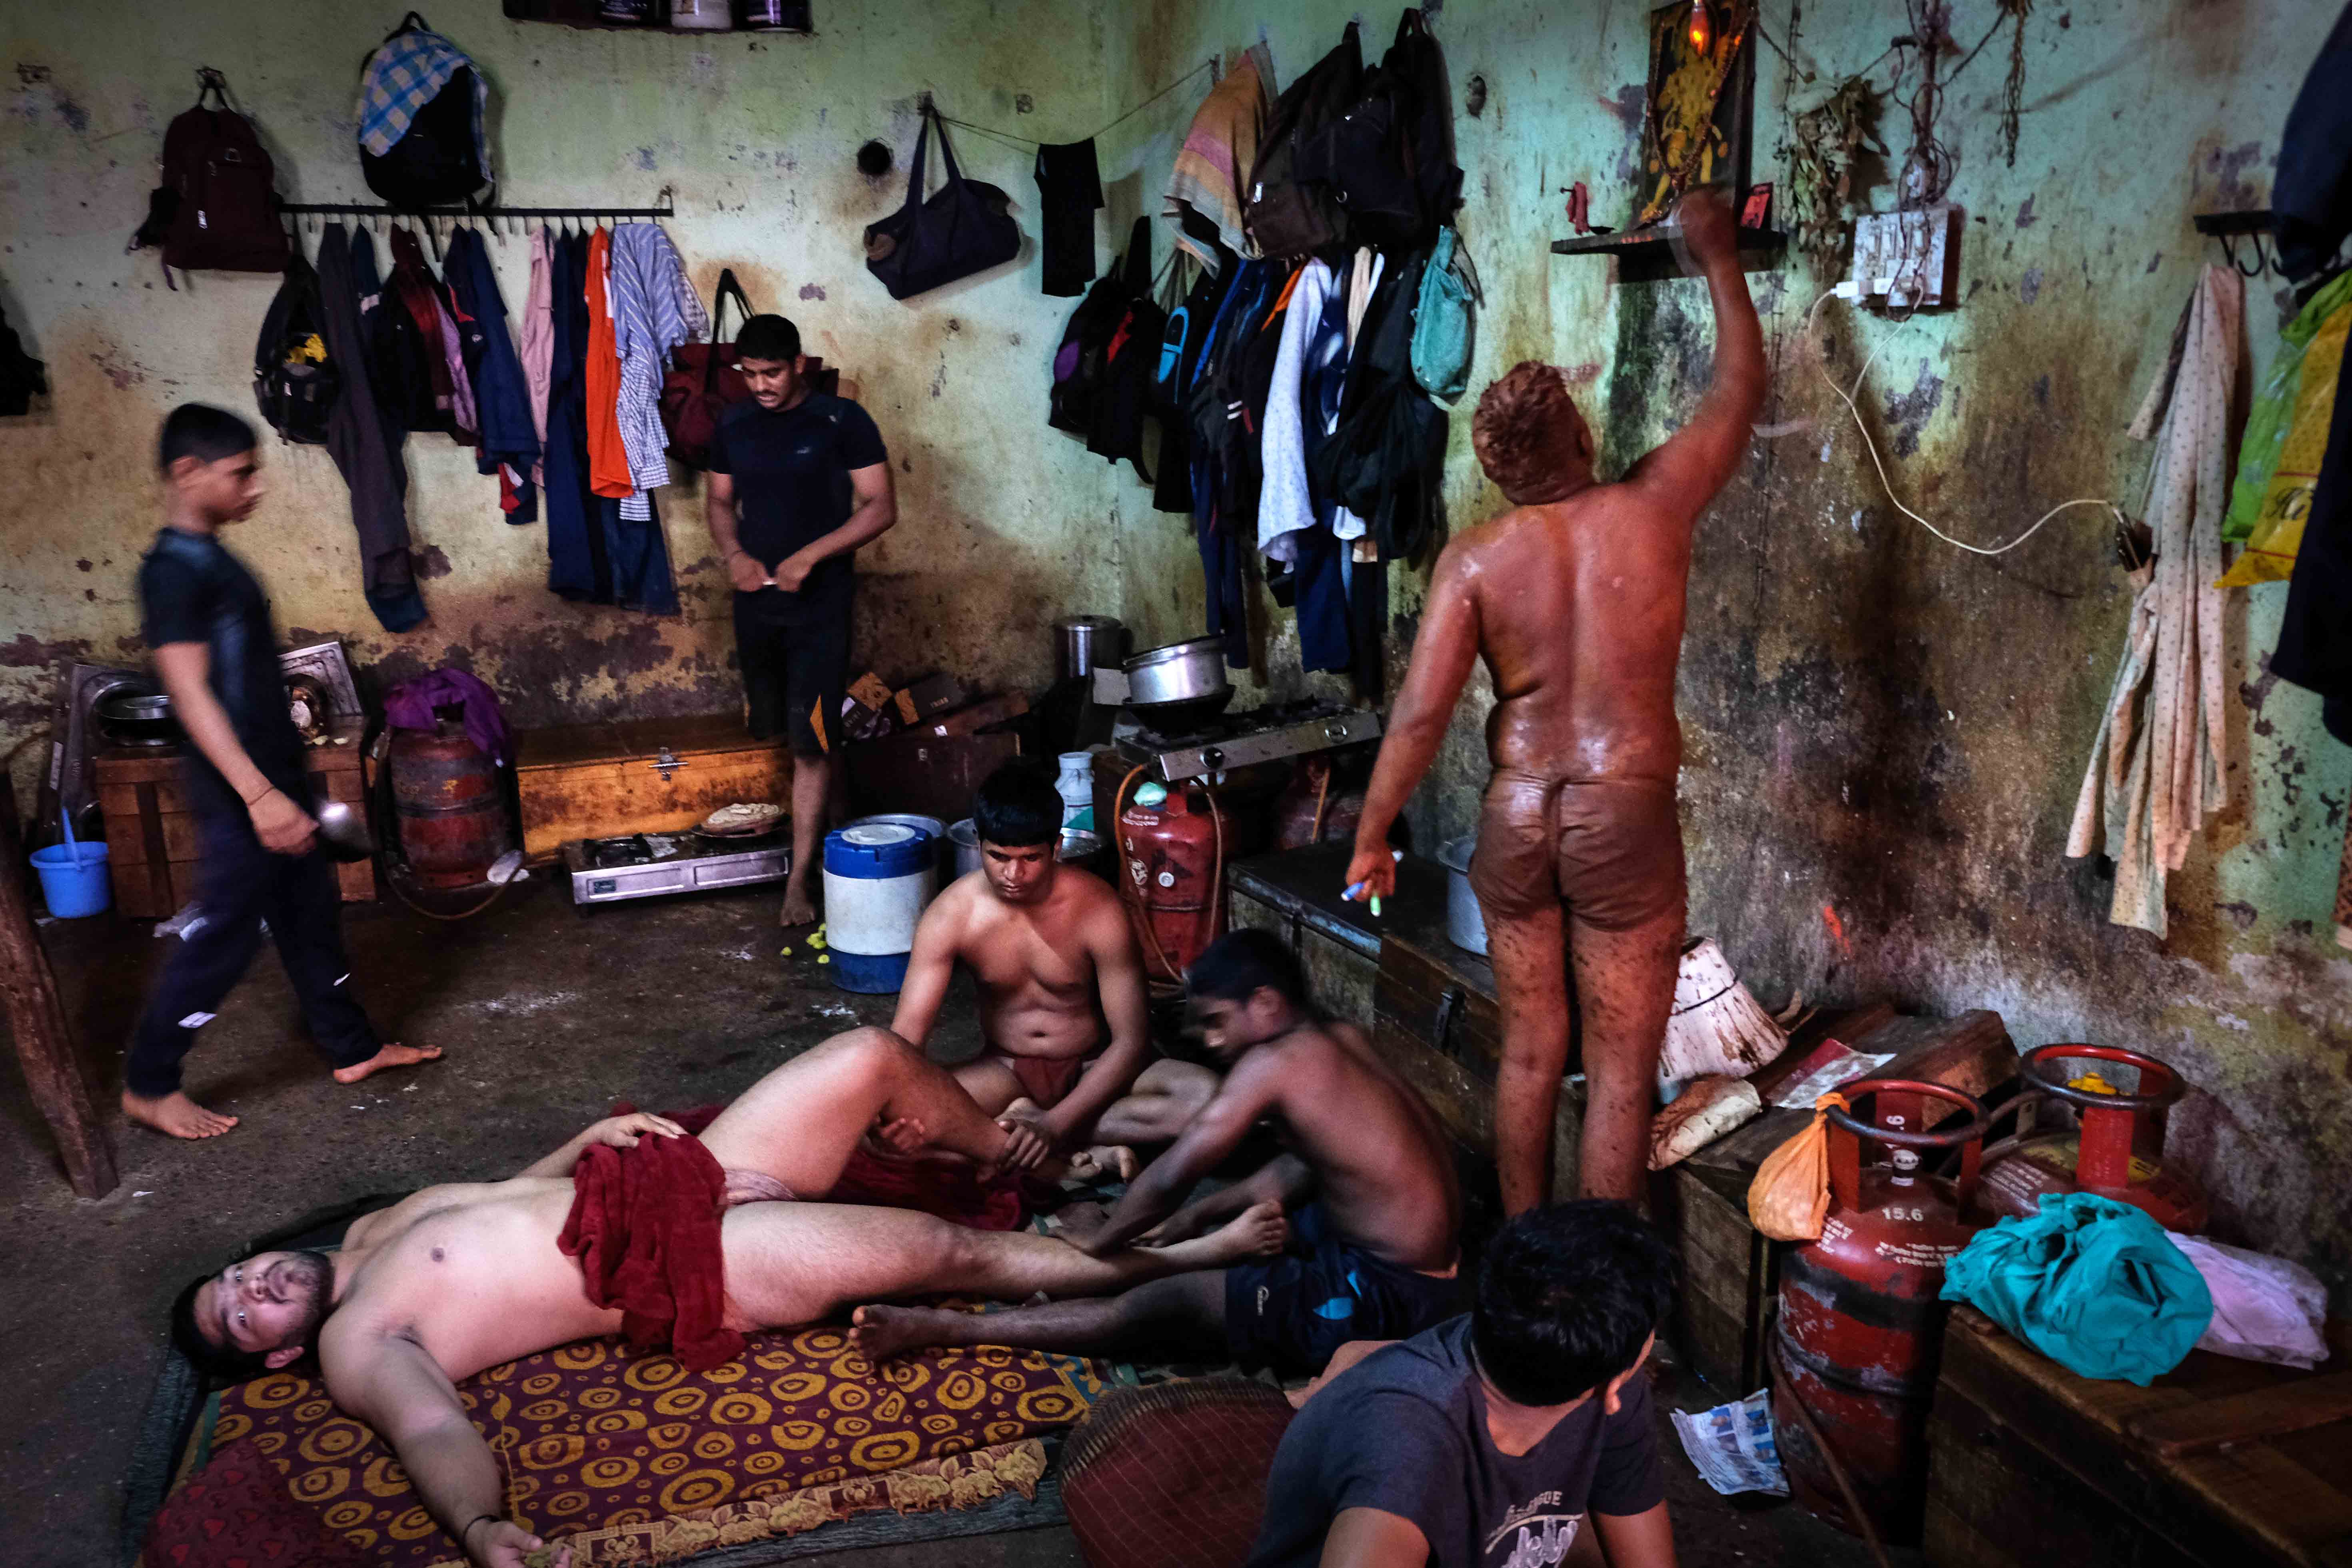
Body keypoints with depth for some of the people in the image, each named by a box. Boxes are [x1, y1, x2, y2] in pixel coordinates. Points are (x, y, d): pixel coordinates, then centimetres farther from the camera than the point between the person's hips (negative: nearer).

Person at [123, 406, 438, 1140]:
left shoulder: (214, 558, 12)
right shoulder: (173, 571, -17)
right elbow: (190, 693, -23)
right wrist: (258, 795, -28)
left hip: (276, 779, 9)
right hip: (238, 796, -9)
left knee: (312, 915, 17)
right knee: (222, 937, 0)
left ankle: (353, 1048, 29)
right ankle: (148, 1085, 15)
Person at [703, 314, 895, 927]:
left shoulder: (841, 421, -8)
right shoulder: (733, 425, 7)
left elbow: (881, 507, -10)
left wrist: (808, 557, -18)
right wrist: (735, 556, -3)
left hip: (820, 603, -5)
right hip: (754, 599, 6)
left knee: (811, 742, -8)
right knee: (771, 731, 13)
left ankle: (801, 878, -3)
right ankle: (830, 830, 32)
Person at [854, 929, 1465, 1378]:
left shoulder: (1276, 1061, -17)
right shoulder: (1341, 1047, 10)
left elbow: (1169, 1179, -16)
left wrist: (1092, 1248, -1)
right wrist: (1202, 1214, 18)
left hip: (1386, 1299, -9)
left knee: (1167, 1302, -10)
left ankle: (938, 1329, -7)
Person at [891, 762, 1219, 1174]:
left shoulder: (1097, 910, -21)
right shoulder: (950, 915, -16)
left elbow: (1131, 1040, -20)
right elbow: (908, 1030, -19)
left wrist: (1055, 1124, -31)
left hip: (1093, 1068, -1)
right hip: (1006, 1070, 2)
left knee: (1208, 1095, -31)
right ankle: (1085, 1155, -25)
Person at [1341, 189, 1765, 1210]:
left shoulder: (1475, 560, -5)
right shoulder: (1652, 509, -5)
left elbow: (1421, 713, -11)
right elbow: (1739, 388, 10)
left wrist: (1370, 836, 0)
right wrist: (1719, 257, 23)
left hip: (1517, 819, 2)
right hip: (1625, 819, -2)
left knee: (1529, 1049, 17)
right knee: (1621, 1069, 8)